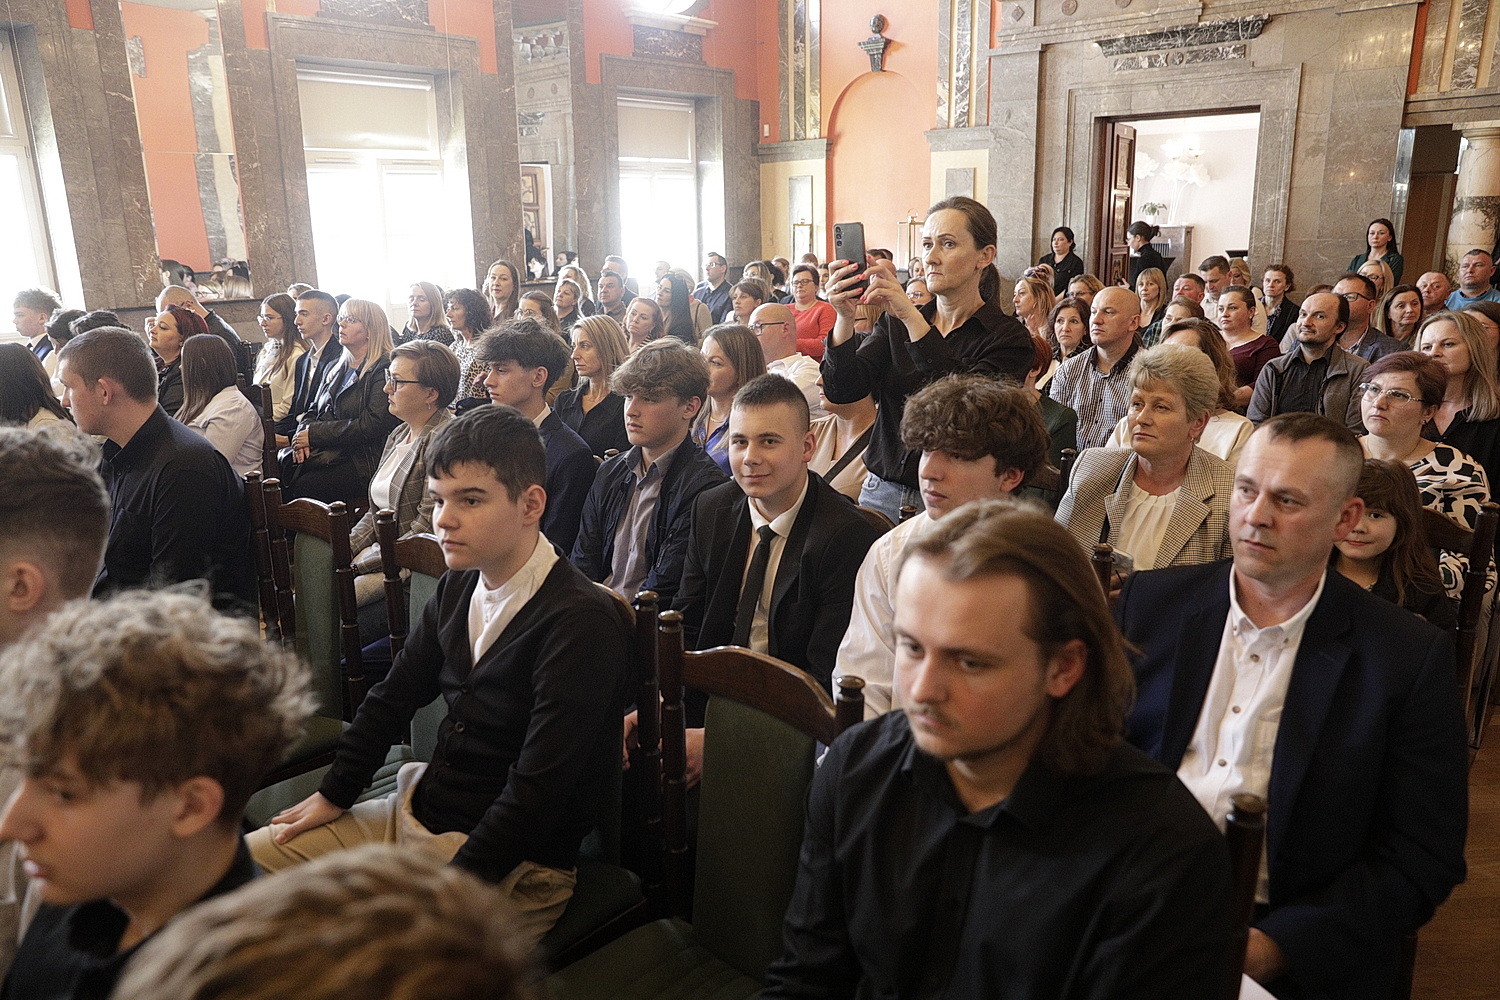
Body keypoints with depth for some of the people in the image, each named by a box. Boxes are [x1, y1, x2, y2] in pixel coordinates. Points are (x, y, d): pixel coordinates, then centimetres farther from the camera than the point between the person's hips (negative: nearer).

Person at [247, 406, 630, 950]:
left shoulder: (583, 621, -23)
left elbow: (539, 789, -25)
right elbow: (394, 695, 16)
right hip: (416, 812, 8)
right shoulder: (458, 589, 2)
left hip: (512, 864, -7)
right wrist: (335, 794, 14)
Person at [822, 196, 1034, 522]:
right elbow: (842, 390, -6)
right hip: (882, 492, 4)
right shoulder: (895, 323, 7)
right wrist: (845, 320, -23)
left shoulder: (1008, 338, -5)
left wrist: (912, 318, -30)